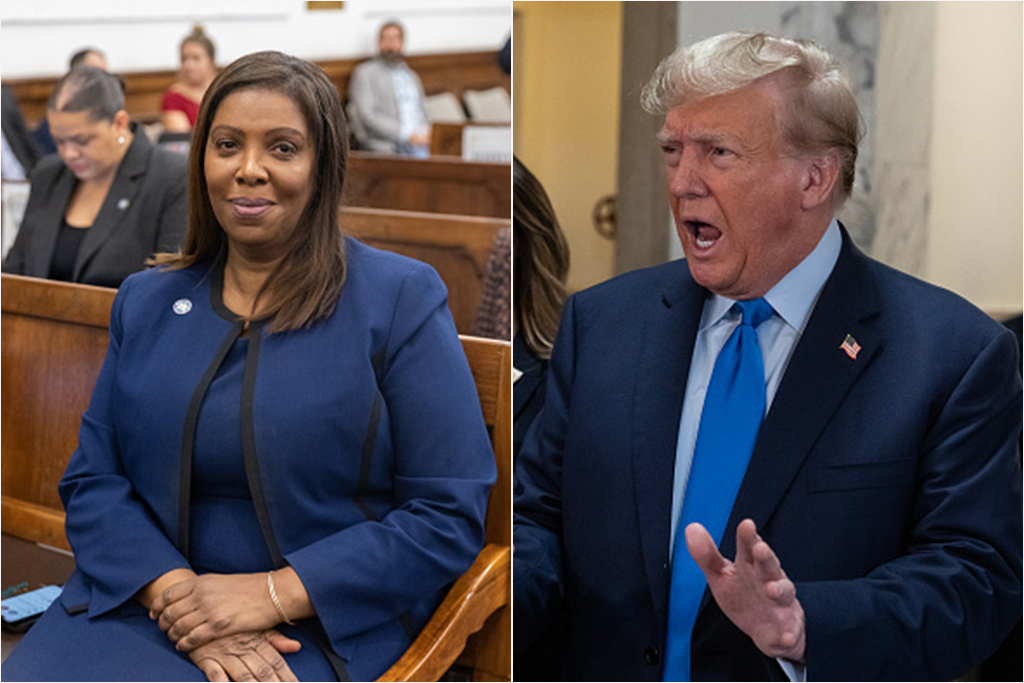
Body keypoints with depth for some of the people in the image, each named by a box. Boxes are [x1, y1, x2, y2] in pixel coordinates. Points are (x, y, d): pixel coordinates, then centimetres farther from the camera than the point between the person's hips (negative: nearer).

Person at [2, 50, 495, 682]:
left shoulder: (402, 299, -1)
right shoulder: (145, 300, 13)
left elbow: (451, 513, -7)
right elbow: (91, 479, 8)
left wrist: (271, 595, -14)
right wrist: (175, 591, -12)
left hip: (319, 630, -4)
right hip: (144, 601, 4)